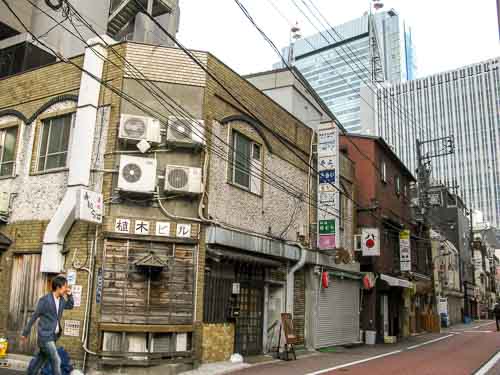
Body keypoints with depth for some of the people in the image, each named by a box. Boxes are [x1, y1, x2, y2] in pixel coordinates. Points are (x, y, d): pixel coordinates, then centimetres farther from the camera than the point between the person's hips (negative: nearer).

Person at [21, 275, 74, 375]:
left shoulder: (61, 299, 4)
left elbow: (70, 306, 23)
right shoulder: (45, 300, -17)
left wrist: (69, 295, 5)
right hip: (45, 336, -7)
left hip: (53, 336, 8)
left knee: (41, 358, 19)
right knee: (56, 360, -6)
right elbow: (34, 317, -10)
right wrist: (25, 333, -4)